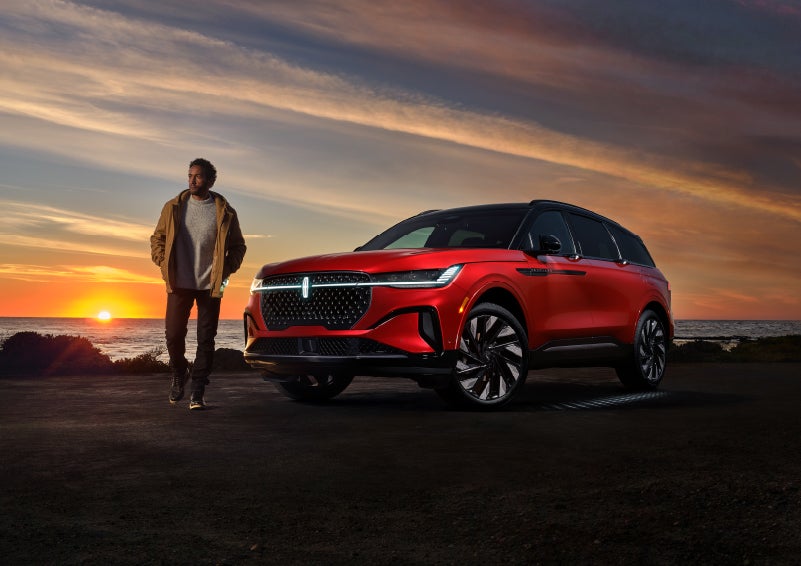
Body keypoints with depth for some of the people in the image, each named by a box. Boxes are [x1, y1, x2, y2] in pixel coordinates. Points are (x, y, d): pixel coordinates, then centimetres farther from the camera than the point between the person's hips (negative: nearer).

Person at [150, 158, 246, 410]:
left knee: (206, 339, -1)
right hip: (179, 284, 1)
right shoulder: (173, 208, 5)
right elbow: (157, 238, 13)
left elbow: (238, 246, 8)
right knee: (173, 334, 2)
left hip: (210, 285, -1)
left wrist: (225, 270, -3)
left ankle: (198, 392, 7)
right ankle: (179, 374, 29)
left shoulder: (224, 212, 1)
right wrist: (164, 264, 0)